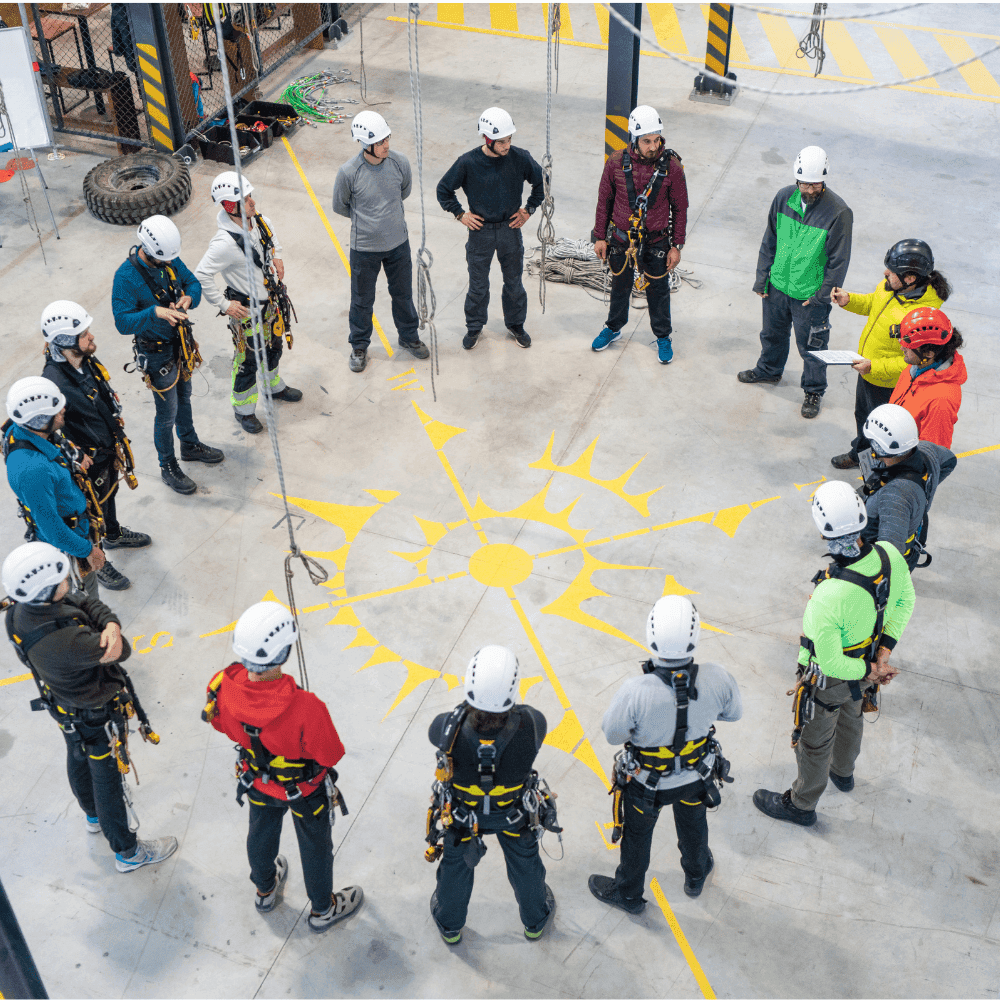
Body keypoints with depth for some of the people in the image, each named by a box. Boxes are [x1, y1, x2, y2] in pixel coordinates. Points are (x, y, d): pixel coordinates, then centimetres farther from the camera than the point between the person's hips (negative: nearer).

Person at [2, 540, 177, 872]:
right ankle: (127, 852, 39)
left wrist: (111, 625, -37)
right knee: (107, 779, 15)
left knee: (78, 761, 33)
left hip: (64, 705, 8)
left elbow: (87, 604, -19)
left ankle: (94, 815, 63)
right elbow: (123, 650, -34)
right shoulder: (64, 642, -46)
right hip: (95, 717, -8)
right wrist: (113, 638, -16)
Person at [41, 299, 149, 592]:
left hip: (108, 448, 8)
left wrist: (116, 438, 15)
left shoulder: (88, 361, -11)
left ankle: (114, 534, 61)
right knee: (93, 511, 16)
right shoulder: (55, 384, -38)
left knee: (110, 492, 33)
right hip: (88, 461, -8)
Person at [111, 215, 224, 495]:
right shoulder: (126, 277, -29)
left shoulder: (170, 259, -10)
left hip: (181, 344, 7)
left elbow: (193, 282, 2)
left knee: (184, 398, 27)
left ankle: (190, 446, 51)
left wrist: (189, 297, -22)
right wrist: (155, 312, -47)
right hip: (157, 353, -7)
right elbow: (123, 322, -31)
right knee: (167, 414, 8)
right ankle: (168, 467, 29)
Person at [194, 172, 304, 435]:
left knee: (274, 346, 28)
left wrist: (277, 257, 7)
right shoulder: (225, 243, -33)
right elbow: (201, 275, -29)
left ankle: (274, 386, 56)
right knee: (247, 361, 9)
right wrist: (224, 305, -21)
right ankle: (243, 410, 31)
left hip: (271, 299, 8)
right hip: (247, 310, -7)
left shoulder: (258, 220, -9)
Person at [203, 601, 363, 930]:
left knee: (261, 832, 34)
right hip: (305, 788, -4)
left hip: (257, 779, 4)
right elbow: (330, 754, -27)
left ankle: (265, 891, 64)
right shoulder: (305, 708, -46)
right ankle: (322, 910, 53)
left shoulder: (223, 687, -33)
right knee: (314, 845, 26)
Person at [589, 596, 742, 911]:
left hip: (647, 781, -2)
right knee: (692, 823, 34)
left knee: (637, 836, 27)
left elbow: (613, 734, -21)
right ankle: (696, 874, 63)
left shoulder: (635, 692, -41)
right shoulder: (717, 679, -32)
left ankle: (628, 893, 54)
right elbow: (733, 713, -10)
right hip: (697, 774, 2)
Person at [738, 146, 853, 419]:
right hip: (777, 286, 5)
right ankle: (768, 369, 54)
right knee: (772, 333, 26)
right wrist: (762, 278, 6)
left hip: (811, 295, -4)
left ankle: (814, 391, 35)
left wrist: (822, 296, -12)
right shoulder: (784, 198, -7)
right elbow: (769, 242, 5)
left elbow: (839, 260, -13)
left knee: (811, 346, 12)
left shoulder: (838, 212, -22)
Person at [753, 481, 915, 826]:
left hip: (830, 677, -6)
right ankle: (843, 772, 65)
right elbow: (905, 600, -5)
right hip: (867, 657, 7)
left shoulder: (829, 595, -45)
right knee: (851, 717, 36)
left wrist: (868, 672, -16)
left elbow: (829, 661, -34)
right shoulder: (889, 555, -25)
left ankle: (801, 805, 46)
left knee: (814, 740, 21)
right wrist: (884, 651, -7)